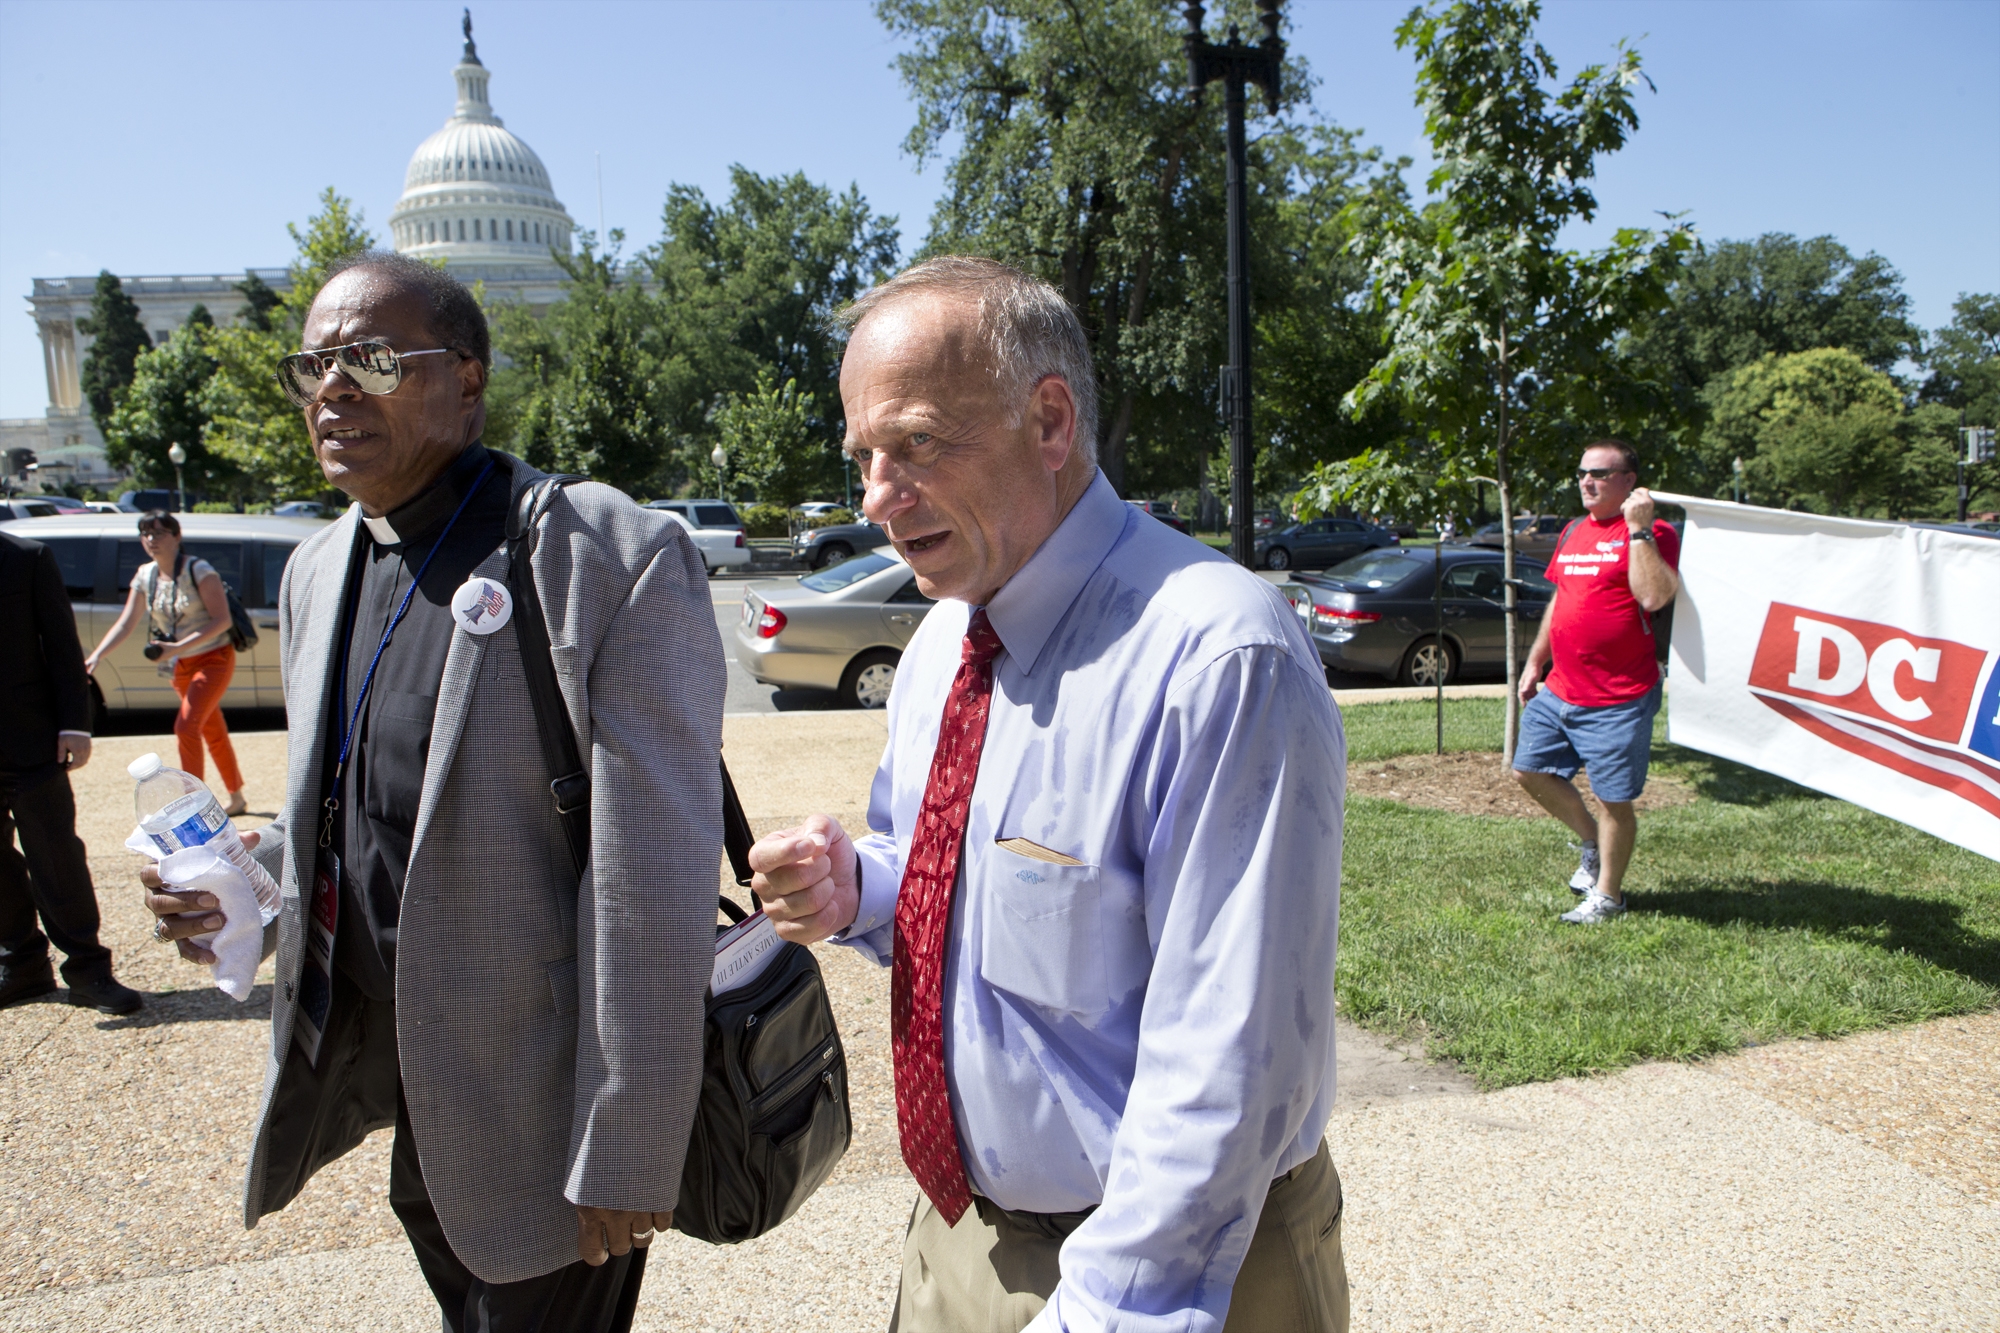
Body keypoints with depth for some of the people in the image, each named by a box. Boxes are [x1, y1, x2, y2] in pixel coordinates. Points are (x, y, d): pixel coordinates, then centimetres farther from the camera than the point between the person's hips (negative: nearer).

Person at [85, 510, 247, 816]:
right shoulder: (145, 576, 2)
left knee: (186, 726, -18)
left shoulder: (198, 570, -16)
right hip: (182, 665, 7)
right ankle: (237, 799, 26)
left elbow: (222, 620, -20)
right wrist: (96, 656, -12)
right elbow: (126, 622, 1)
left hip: (214, 658, -6)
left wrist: (178, 647, -27)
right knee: (214, 734, 14)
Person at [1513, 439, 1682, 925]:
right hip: (1559, 689, 8)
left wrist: (1638, 529, -24)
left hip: (1619, 701, -8)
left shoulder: (1652, 534, -9)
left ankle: (1607, 894, 19)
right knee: (1529, 771, 13)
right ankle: (1590, 842, 33)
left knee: (1614, 801, 2)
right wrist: (1535, 663, 21)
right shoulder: (1572, 533, 13)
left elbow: (1654, 597, -26)